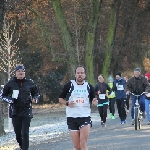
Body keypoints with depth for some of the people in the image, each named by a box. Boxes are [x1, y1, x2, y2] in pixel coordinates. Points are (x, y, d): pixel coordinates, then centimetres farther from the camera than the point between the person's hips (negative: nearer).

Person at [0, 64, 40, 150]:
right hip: (15, 112, 1)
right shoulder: (11, 83, 0)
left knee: (25, 133, -10)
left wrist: (35, 99, -4)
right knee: (18, 133, 8)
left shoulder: (30, 83, 2)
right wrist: (10, 100, -9)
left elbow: (37, 93, 18)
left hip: (27, 112, -1)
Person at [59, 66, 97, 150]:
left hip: (85, 117, -1)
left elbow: (93, 100, 13)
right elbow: (60, 99, 7)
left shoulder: (89, 87, 4)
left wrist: (94, 102, -11)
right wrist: (67, 103, -13)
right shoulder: (69, 85, 1)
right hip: (72, 118, 1)